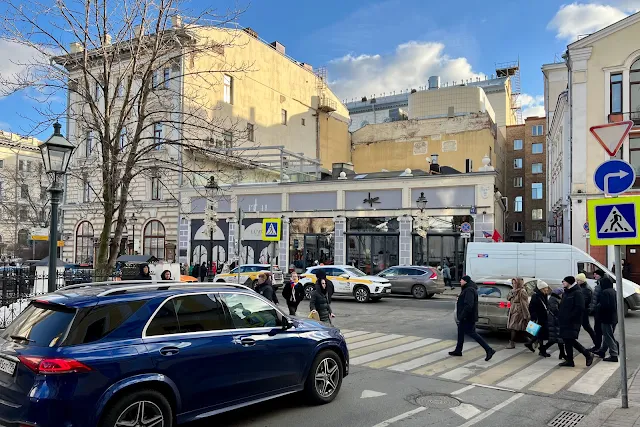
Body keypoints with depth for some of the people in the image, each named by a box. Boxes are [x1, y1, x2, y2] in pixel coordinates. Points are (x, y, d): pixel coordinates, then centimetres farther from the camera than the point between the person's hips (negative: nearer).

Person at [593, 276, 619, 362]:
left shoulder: (605, 292, -20)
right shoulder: (614, 291, 9)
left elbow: (604, 305, -26)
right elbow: (616, 304, 17)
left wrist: (598, 306, -7)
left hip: (607, 318, -10)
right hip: (614, 317, 10)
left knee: (609, 337, -3)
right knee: (607, 336, 19)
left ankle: (614, 355, -2)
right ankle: (602, 351, 31)